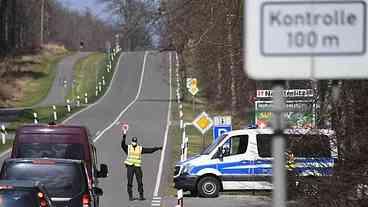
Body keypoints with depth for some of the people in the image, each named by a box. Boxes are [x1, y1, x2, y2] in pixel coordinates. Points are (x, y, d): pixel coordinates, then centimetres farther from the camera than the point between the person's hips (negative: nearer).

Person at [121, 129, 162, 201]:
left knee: (140, 182, 1)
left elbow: (149, 150, 8)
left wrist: (158, 148, 5)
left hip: (137, 166, 1)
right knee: (130, 182, -1)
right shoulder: (128, 148, 1)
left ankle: (141, 195, 8)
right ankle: (130, 196, 5)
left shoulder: (140, 148, 5)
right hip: (130, 166, -1)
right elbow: (123, 144, -17)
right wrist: (124, 136, -28)